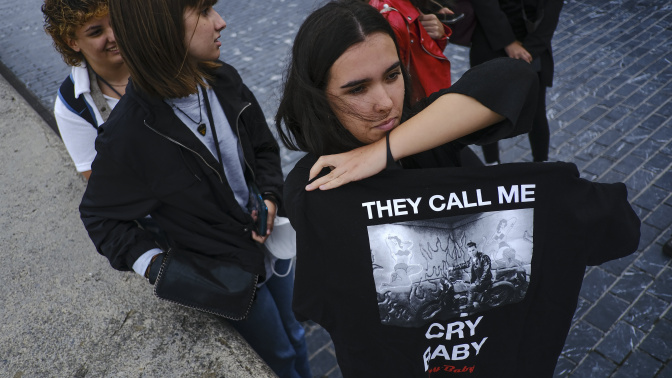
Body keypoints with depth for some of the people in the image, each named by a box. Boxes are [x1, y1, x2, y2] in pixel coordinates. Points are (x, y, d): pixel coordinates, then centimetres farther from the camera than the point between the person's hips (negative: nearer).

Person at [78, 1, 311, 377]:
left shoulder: (224, 81, -13)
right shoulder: (128, 135, -28)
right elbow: (99, 216, -11)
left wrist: (270, 196, -14)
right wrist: (155, 265, -23)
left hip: (272, 243, 5)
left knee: (295, 336, 30)